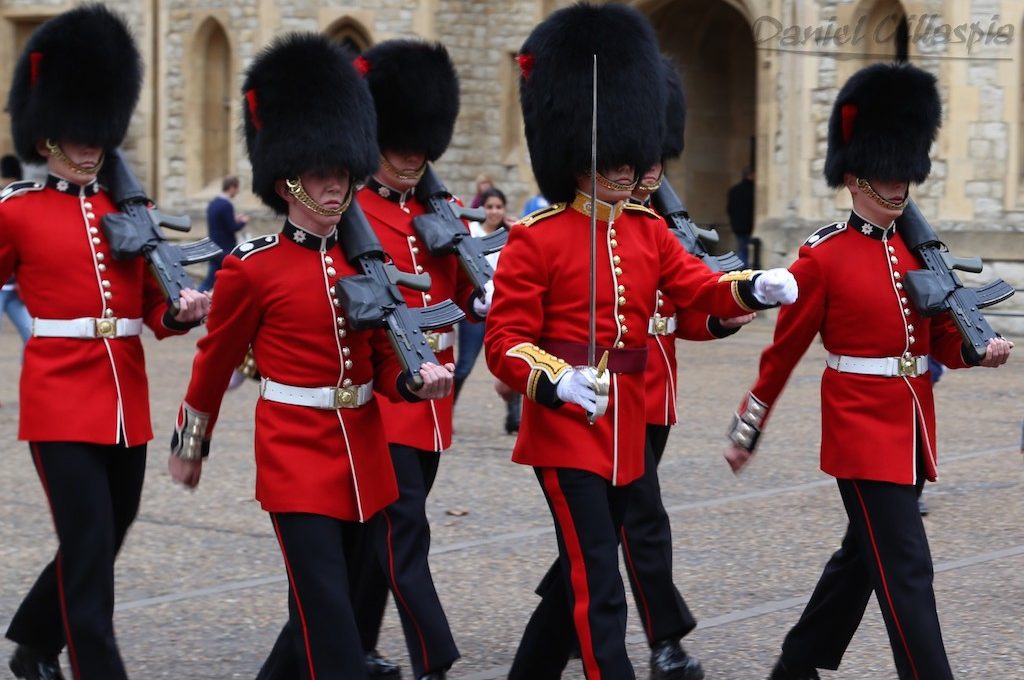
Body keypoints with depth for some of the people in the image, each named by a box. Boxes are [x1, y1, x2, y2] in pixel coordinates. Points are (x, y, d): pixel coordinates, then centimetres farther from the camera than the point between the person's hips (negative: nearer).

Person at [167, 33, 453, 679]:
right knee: (327, 609, -11)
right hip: (296, 456, -5)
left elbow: (384, 361, 9)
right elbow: (215, 361, 4)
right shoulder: (251, 268, -8)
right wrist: (191, 445, 13)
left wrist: (417, 379, -14)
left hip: (363, 455, 5)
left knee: (318, 603, 16)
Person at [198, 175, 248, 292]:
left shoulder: (212, 203, 11)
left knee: (209, 281, 8)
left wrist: (235, 220, 16)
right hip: (227, 250, -8)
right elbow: (232, 228, -18)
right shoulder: (227, 205, -17)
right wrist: (243, 222, 0)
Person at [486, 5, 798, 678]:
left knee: (579, 577, 18)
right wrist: (557, 382, -30)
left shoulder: (648, 230, 9)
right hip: (565, 426, -7)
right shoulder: (535, 239, -10)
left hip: (625, 431, 7)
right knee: (599, 591, -11)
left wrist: (758, 287, -17)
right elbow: (505, 341, -12)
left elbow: (702, 288, 4)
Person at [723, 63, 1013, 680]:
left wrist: (982, 349, -11)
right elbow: (784, 351, -4)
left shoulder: (919, 250, 9)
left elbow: (945, 339, 11)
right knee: (906, 572, -10)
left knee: (864, 556, 18)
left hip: (912, 430, 7)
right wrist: (747, 432, 0)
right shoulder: (823, 256, -9)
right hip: (862, 428, -7)